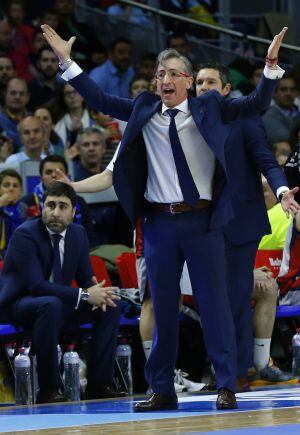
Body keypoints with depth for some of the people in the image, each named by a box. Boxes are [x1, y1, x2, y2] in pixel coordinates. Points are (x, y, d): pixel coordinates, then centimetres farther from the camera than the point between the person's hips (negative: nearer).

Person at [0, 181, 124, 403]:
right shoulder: (24, 235, -20)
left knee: (112, 304, -6)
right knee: (51, 305, -39)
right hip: (21, 304, -7)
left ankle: (99, 383, -7)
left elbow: (86, 278, 8)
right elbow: (36, 285, -29)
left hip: (58, 303, 7)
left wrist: (97, 293, -19)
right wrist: (84, 295, -32)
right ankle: (48, 389, -32)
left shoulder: (78, 233, 2)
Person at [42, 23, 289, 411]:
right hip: (159, 222, 3)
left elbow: (256, 104, -5)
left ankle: (226, 386, 3)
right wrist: (66, 61, 5)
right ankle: (162, 390, 14)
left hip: (202, 220, -2)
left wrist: (270, 65, -18)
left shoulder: (208, 108, 2)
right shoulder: (143, 110, 7)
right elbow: (99, 100, 9)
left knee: (214, 303, -1)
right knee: (163, 307, 8)